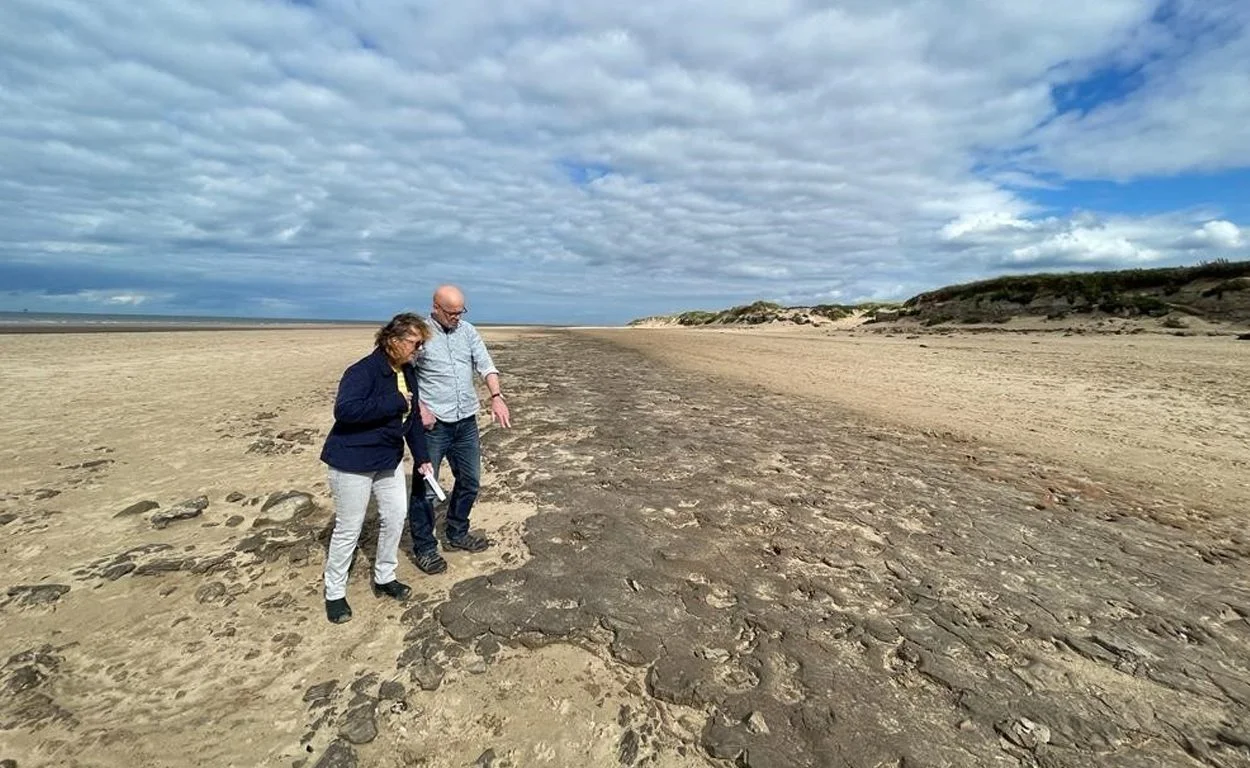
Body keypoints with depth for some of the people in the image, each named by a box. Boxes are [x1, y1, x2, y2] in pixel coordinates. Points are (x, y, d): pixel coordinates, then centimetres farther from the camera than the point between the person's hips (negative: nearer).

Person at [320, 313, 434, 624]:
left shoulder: (408, 373, 3)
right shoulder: (363, 370, -22)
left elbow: (412, 417, 11)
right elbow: (345, 410, -35)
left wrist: (422, 457, 10)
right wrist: (395, 402, -30)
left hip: (389, 459, 8)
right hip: (352, 461, -8)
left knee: (395, 518, 12)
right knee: (349, 528, 4)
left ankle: (384, 578, 32)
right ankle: (334, 593, 25)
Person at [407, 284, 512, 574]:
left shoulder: (468, 331, 6)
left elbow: (485, 364, -2)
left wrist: (496, 396, -17)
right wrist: (419, 407, -18)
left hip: (466, 422, 5)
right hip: (433, 423, -5)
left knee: (469, 481, 16)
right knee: (425, 488, 3)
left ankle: (457, 534, 35)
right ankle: (424, 547, 19)